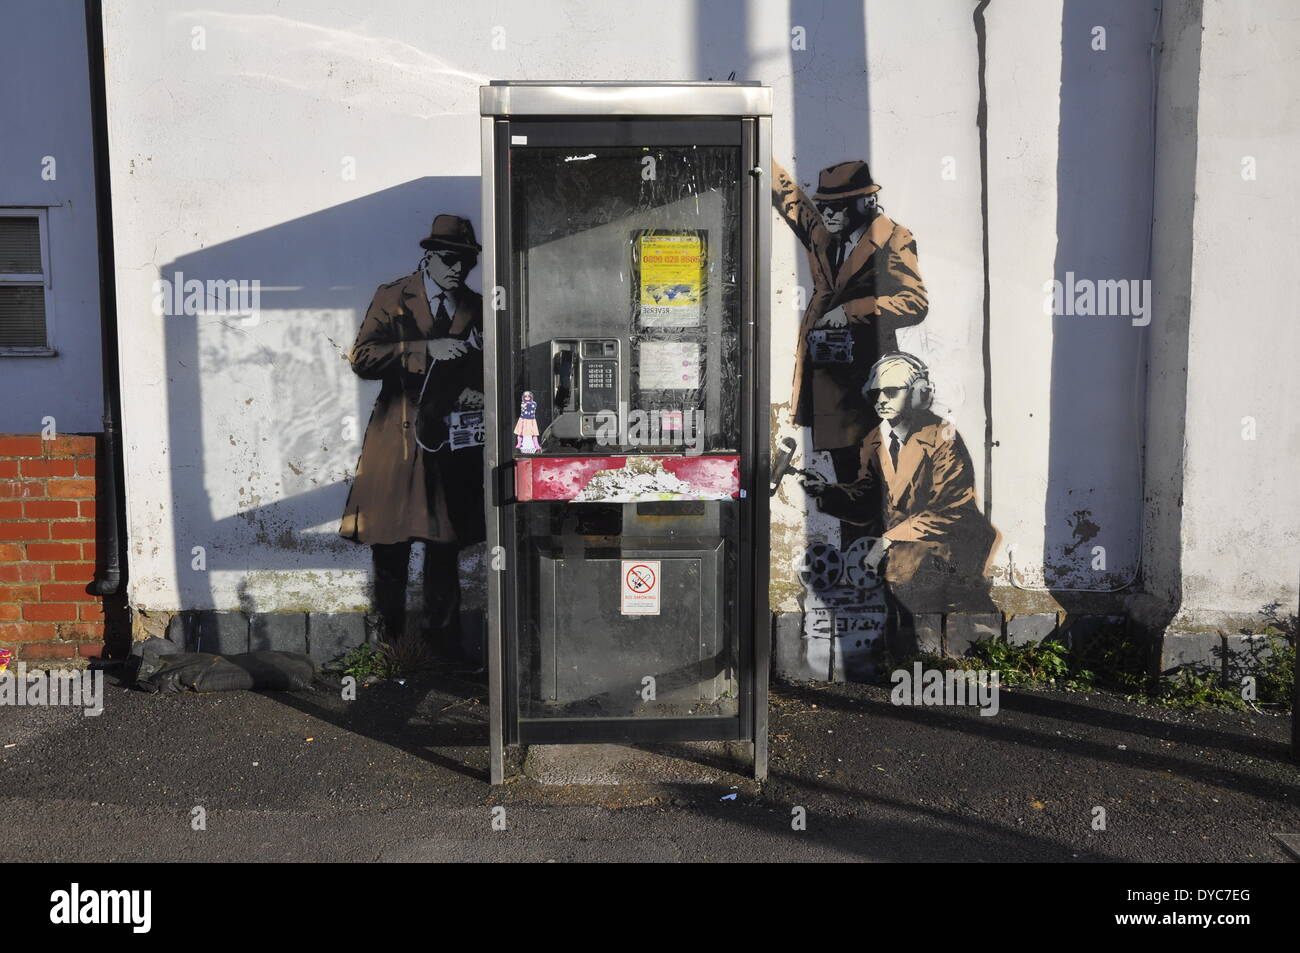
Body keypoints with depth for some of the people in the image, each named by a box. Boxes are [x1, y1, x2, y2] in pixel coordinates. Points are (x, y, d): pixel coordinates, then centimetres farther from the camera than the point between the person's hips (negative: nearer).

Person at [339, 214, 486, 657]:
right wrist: (428, 350, -20)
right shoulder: (392, 298, 4)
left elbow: (488, 369, 22)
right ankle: (390, 649, 15)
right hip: (398, 442, -2)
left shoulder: (477, 308, 13)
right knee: (389, 554, 1)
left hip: (452, 443, 2)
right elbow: (363, 358, -10)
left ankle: (443, 650, 16)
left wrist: (477, 393, 0)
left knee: (445, 552, 6)